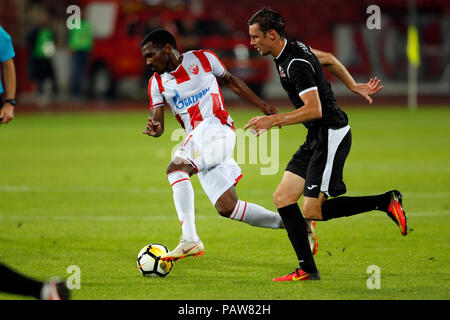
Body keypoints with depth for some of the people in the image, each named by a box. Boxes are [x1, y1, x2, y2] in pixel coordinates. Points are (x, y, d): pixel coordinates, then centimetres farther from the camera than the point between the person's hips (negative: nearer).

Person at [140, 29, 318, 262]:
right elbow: (157, 122, 6)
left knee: (175, 168, -27)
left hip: (216, 127, -6)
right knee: (227, 208, 0)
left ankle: (189, 239, -30)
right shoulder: (157, 82, 13)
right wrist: (155, 129, -18)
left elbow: (231, 81, 16)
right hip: (196, 139, 6)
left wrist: (263, 107, 17)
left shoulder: (202, 59, 3)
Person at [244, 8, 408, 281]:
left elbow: (314, 110, -30)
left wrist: (273, 120, -29)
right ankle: (307, 269, 4)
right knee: (283, 198, 3)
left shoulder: (296, 64, -22)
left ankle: (386, 202, -2)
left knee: (311, 210, -10)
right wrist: (354, 86, 30)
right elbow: (328, 59, 25)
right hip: (317, 137, 10)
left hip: (331, 135, -10)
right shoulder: (291, 49, 9)